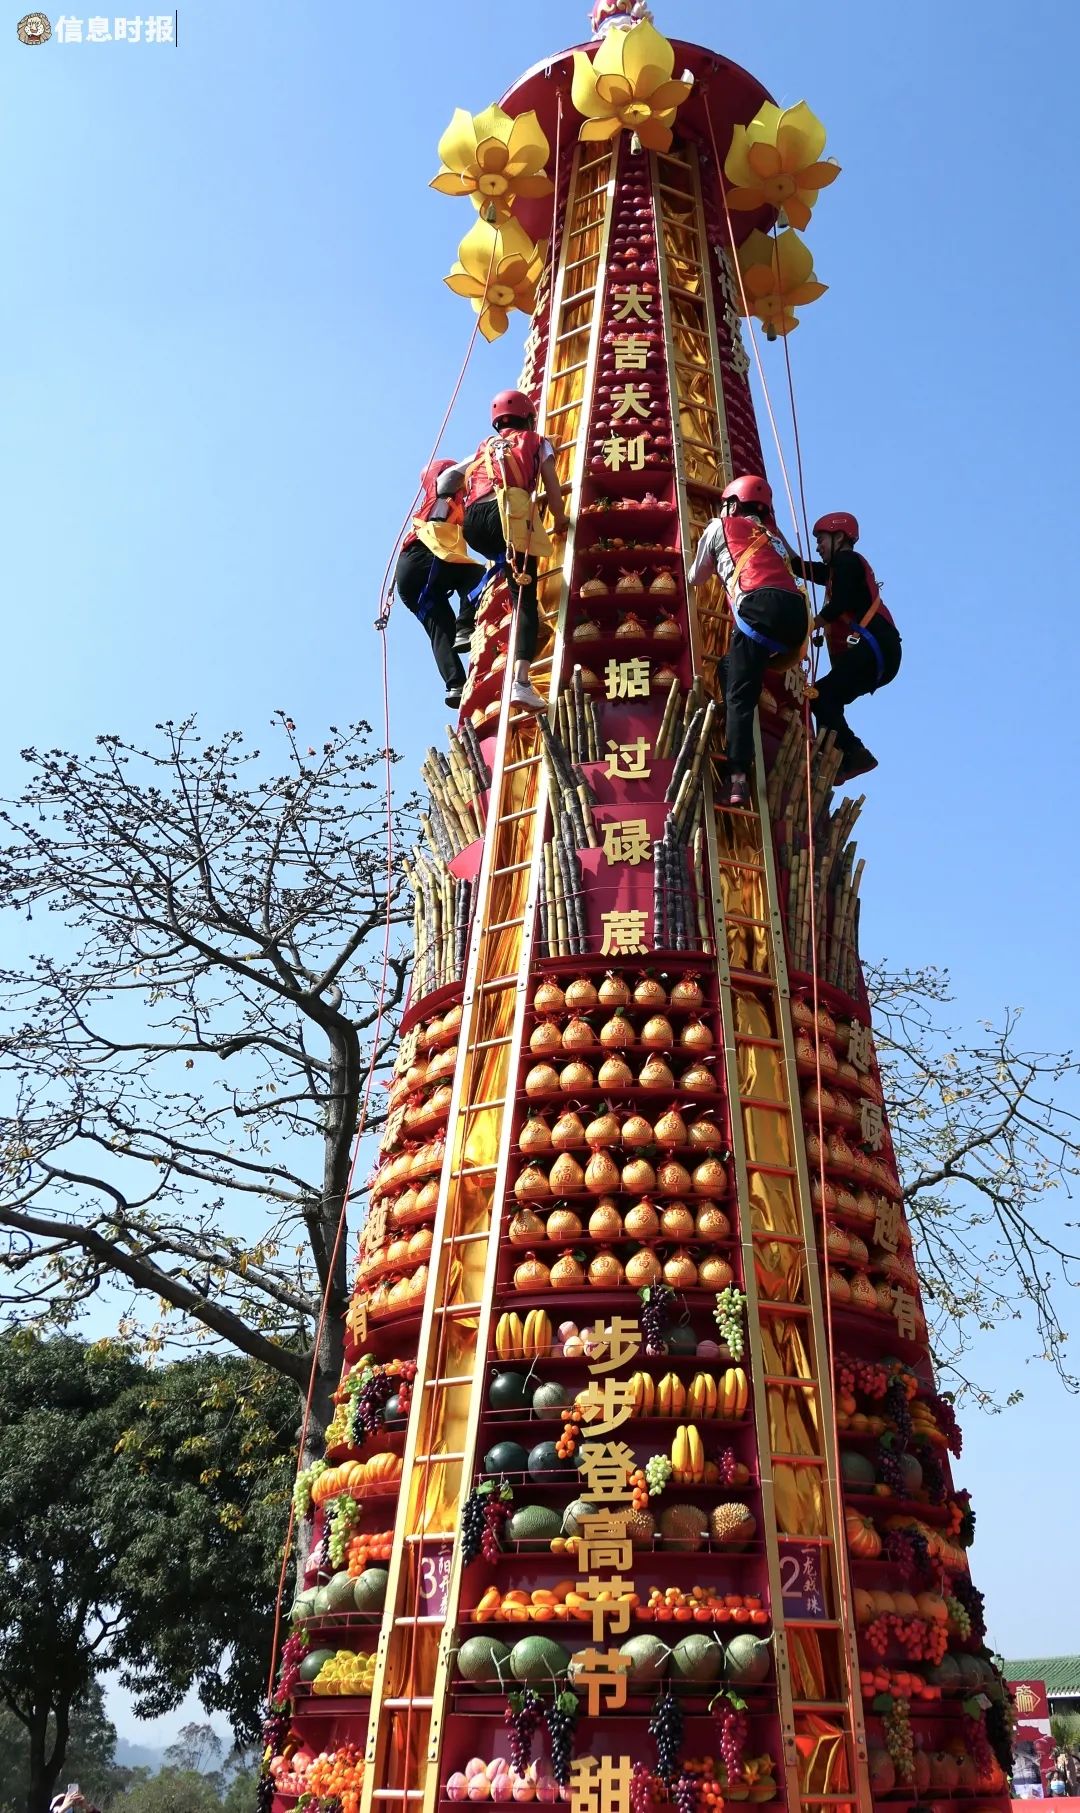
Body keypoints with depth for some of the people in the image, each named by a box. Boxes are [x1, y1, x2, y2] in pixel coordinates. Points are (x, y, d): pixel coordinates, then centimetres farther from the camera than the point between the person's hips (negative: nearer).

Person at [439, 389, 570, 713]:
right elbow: (553, 488, 18)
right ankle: (521, 681, -27)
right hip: (511, 510, -4)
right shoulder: (537, 441, 27)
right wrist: (560, 521, 31)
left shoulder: (485, 447, 36)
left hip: (472, 520, 4)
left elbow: (449, 476, 25)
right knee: (525, 599, -11)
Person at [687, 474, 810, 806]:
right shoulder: (774, 534, 36)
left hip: (761, 607, -5)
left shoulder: (721, 526, 22)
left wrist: (715, 567, 52)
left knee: (739, 697, -9)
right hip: (797, 611, 6)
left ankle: (737, 779, -23)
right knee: (730, 668, 24)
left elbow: (696, 578, 32)